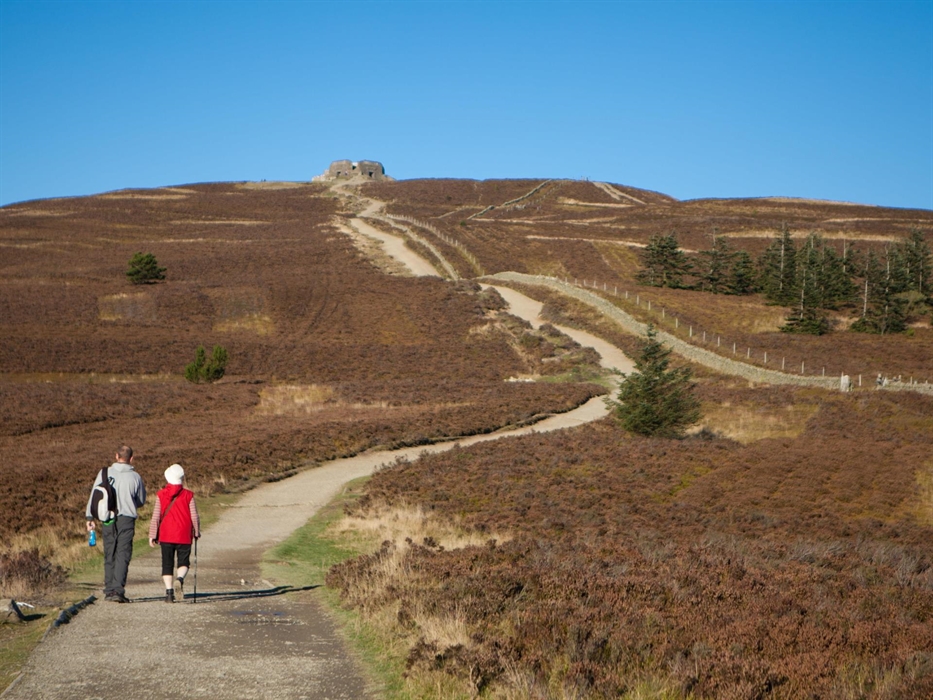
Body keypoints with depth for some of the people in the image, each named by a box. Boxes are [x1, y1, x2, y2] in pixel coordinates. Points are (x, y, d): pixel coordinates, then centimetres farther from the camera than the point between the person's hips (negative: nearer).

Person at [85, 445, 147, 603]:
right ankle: (118, 590, -12)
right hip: (127, 520, -2)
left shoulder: (104, 473, 1)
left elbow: (94, 496, 2)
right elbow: (141, 501, 10)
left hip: (107, 520, 2)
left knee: (109, 556, 12)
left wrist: (90, 517, 7)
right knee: (122, 556, -2)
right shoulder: (135, 477, -2)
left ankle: (109, 590, 14)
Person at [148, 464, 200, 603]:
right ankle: (180, 579, -19)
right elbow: (194, 516, 0)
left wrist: (152, 535, 5)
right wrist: (197, 532, 14)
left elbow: (155, 517, -1)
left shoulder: (161, 495, 0)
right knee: (183, 562, 10)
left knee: (167, 565, 7)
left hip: (166, 536, 1)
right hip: (184, 536, -1)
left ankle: (169, 591, -3)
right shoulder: (188, 495, -2)